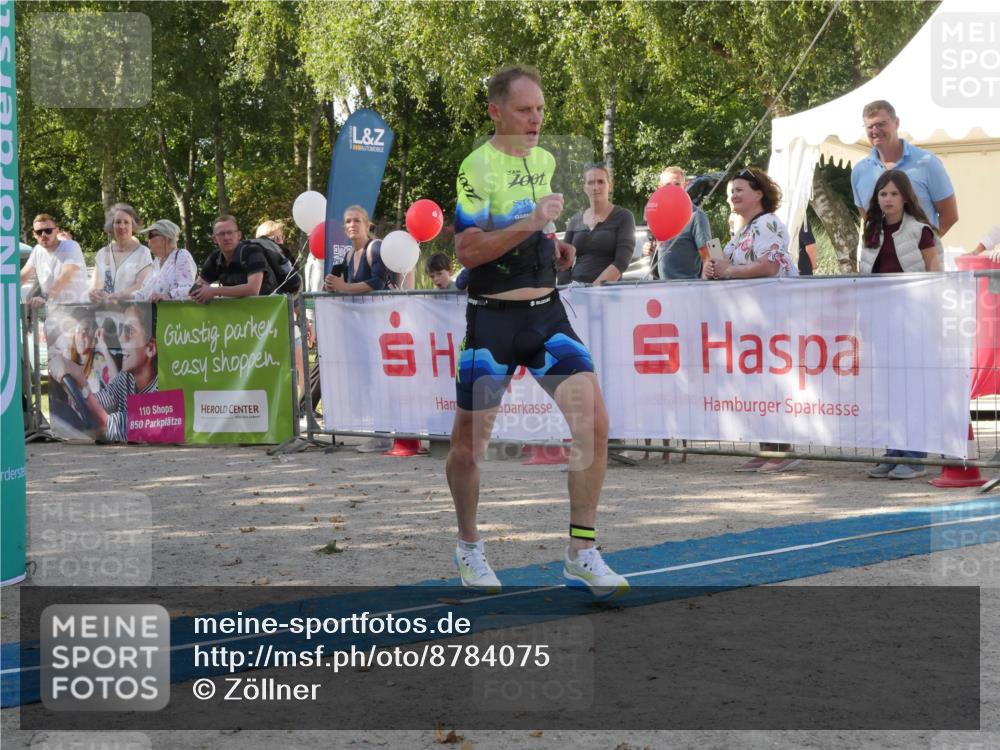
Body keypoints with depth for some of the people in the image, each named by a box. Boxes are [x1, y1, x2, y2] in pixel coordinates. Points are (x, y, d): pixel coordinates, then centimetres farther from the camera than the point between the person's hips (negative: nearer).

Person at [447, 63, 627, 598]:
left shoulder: (546, 161, 12)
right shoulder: (477, 167, -10)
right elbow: (467, 251, -20)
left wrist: (556, 248, 10)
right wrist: (531, 223, -24)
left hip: (546, 312, 5)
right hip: (493, 317, -5)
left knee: (593, 423, -10)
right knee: (469, 441, 5)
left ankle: (581, 554, -1)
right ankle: (469, 547, 29)